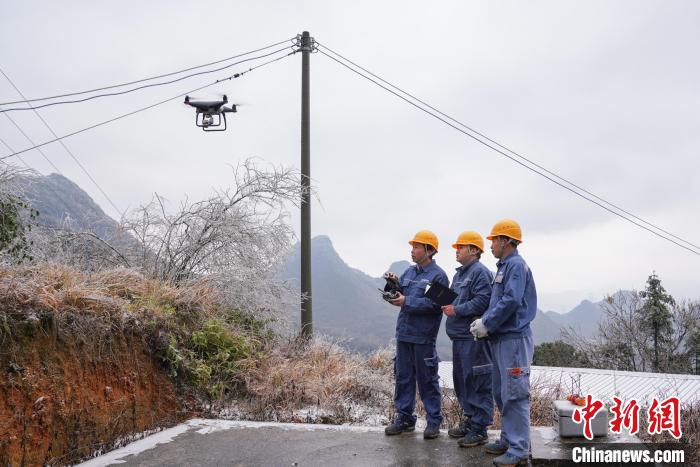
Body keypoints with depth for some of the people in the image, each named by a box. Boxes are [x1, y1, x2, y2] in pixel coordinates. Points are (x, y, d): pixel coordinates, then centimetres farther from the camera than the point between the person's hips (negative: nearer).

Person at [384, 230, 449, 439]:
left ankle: (434, 421, 14)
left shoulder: (438, 275, -9)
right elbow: (398, 295, 13)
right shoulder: (409, 272, 13)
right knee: (403, 377, 12)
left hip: (423, 337, -7)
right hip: (403, 333, 7)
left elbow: (434, 304, -19)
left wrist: (406, 302, -19)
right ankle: (404, 418, 23)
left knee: (427, 379, 3)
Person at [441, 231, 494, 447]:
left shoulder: (480, 272, -11)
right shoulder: (459, 274, 19)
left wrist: (456, 310, -17)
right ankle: (468, 420, 28)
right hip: (459, 336, 10)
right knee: (461, 381, 16)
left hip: (473, 337, -10)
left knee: (477, 383, -4)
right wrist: (447, 306, 5)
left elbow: (482, 302, -21)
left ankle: (479, 429, 2)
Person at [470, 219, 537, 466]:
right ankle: (508, 439, 24)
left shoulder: (516, 265, -12)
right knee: (502, 393, 15)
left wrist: (486, 324, -14)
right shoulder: (504, 266, 18)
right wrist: (484, 321, 4)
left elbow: (511, 301, -21)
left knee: (515, 394, -7)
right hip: (501, 338, 10)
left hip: (514, 339, -10)